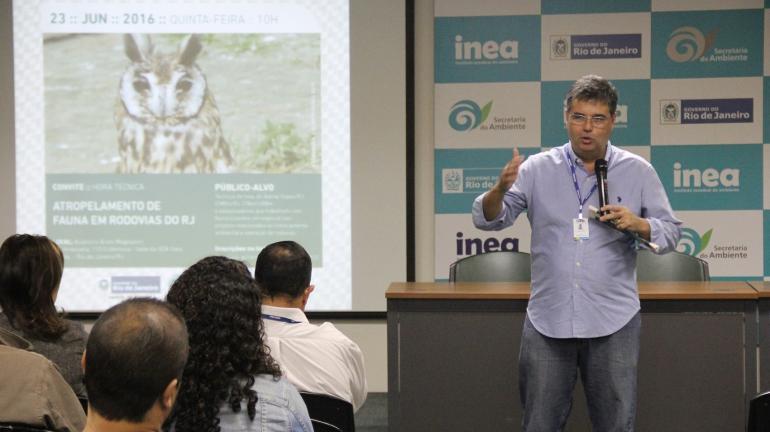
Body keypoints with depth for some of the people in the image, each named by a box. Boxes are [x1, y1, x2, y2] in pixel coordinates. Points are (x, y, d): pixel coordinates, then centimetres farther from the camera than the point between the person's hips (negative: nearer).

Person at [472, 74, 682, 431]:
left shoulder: (638, 171, 3)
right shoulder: (538, 169, 3)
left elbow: (670, 233, 6)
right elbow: (487, 219, -1)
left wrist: (638, 225, -15)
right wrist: (500, 188, -22)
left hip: (613, 321, 0)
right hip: (548, 320, 0)